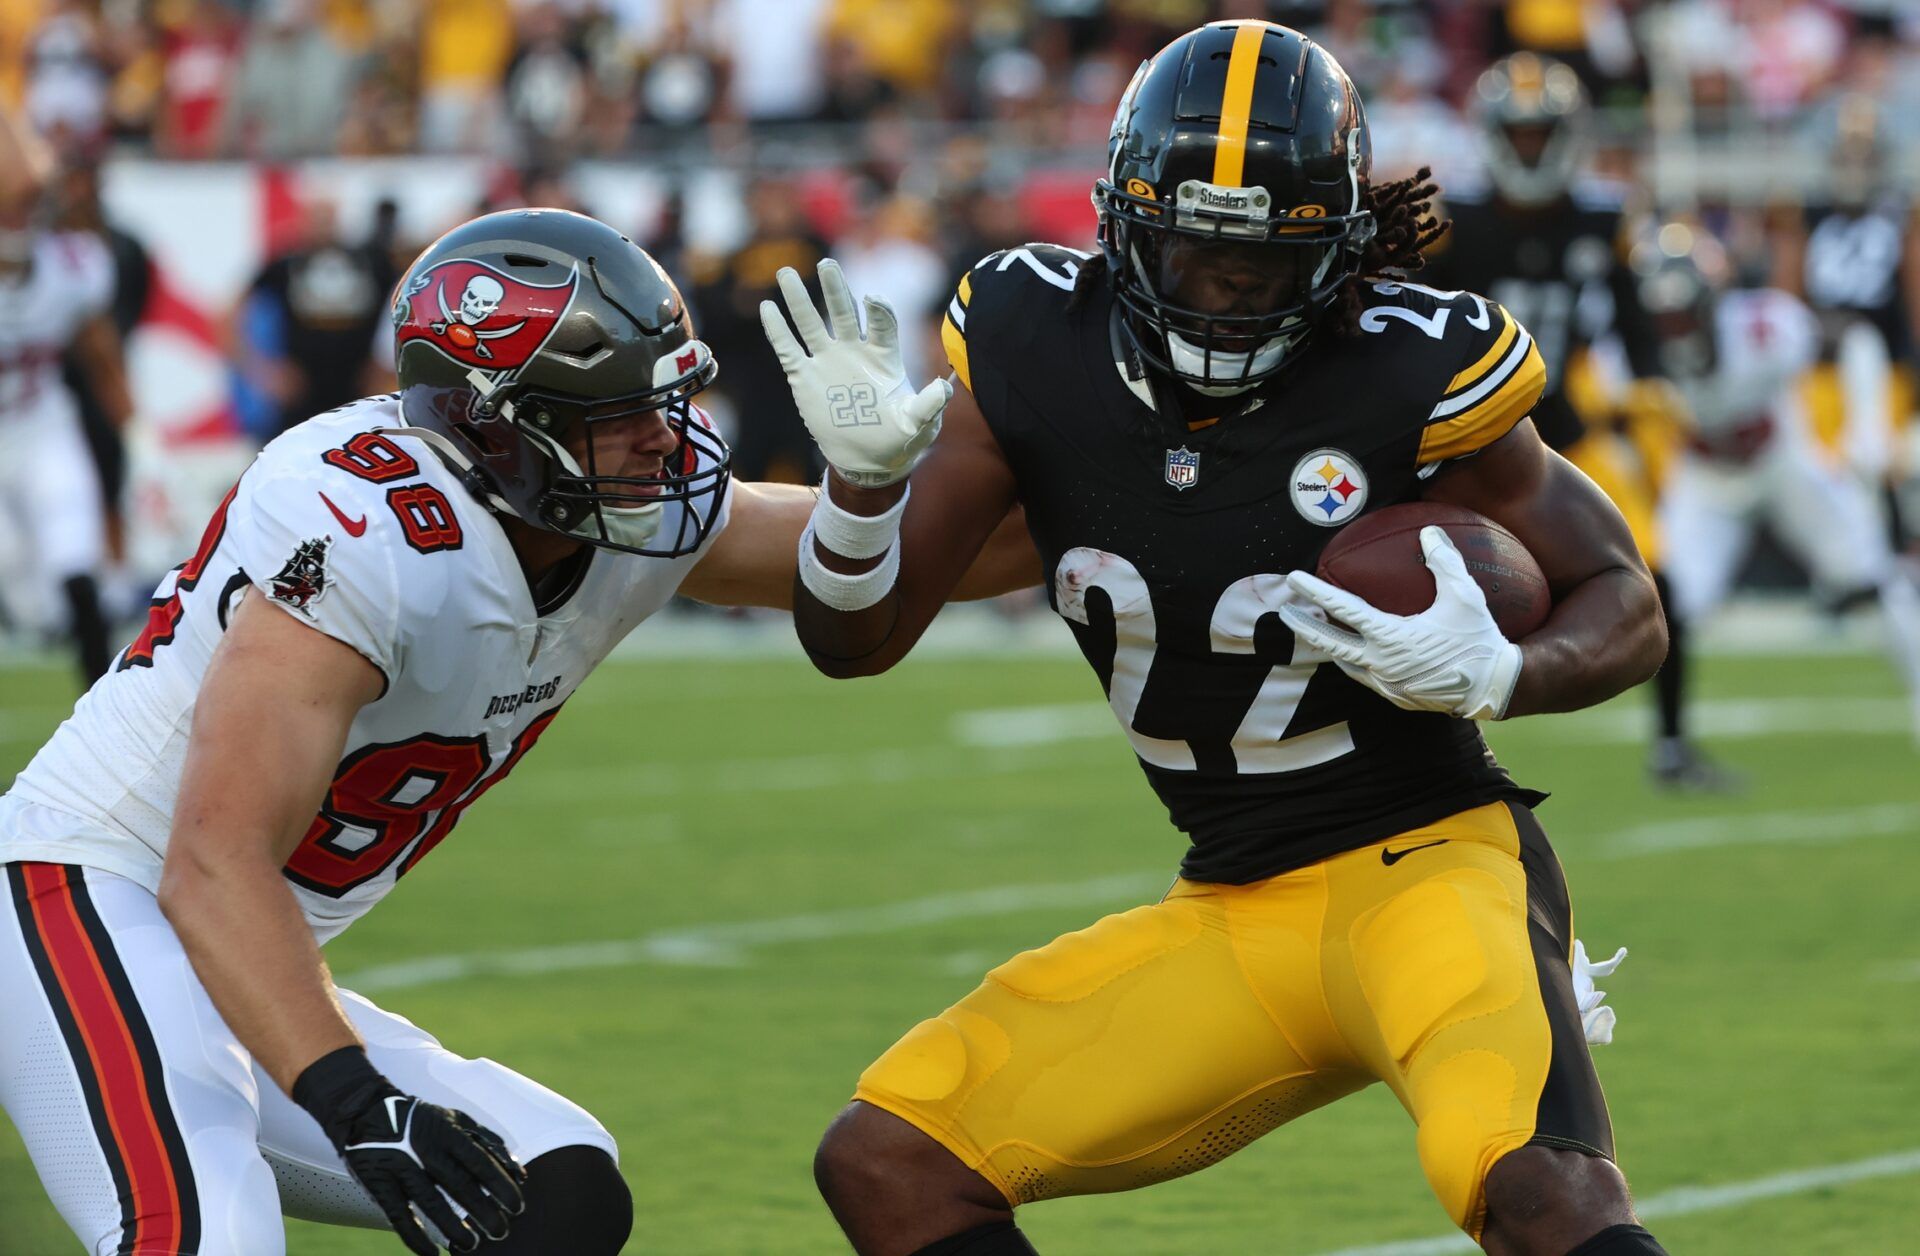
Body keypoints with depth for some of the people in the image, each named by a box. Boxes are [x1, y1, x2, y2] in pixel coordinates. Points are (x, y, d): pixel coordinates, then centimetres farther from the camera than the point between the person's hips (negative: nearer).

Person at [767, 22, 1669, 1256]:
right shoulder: (1035, 349, -4)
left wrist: (1494, 675, -25)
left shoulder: (1408, 375, -15)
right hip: (1235, 918, 6)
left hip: (1431, 863, -6)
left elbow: (1628, 608, -3)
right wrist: (864, 475, -18)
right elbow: (854, 641, 2)